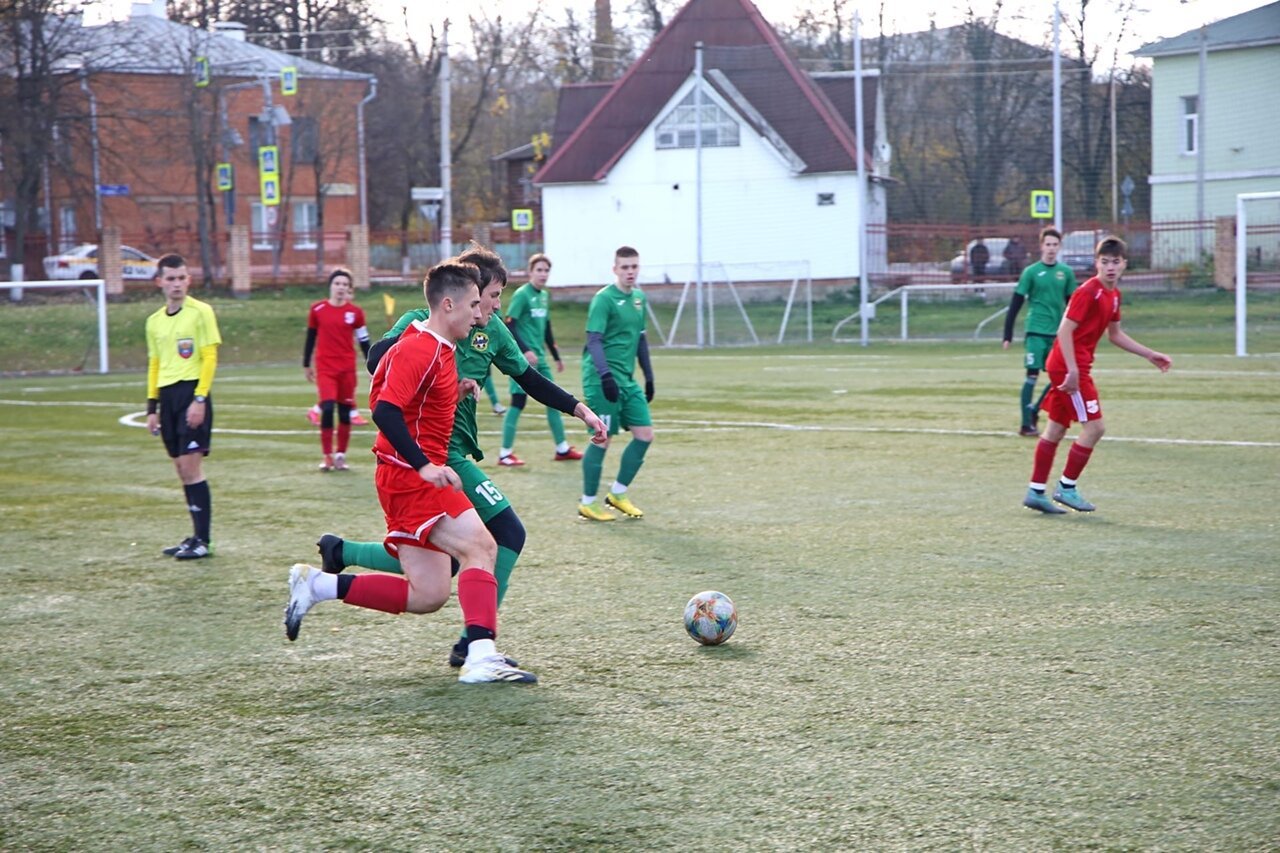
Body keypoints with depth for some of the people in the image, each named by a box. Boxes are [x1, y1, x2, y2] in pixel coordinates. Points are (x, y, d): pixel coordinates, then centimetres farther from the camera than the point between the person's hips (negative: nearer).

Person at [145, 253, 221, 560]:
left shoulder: (200, 312, -4)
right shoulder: (154, 321, 14)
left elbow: (210, 358, -9)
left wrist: (199, 399, -15)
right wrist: (152, 406, 14)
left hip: (192, 391, -6)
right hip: (167, 396, 6)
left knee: (191, 466, -10)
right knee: (182, 469, 8)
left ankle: (203, 540, -6)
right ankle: (198, 535, 16)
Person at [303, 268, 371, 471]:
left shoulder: (355, 312, 1)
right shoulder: (317, 310, 0)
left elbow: (364, 341, 7)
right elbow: (311, 338, 10)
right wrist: (306, 365, 15)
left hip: (347, 368, 1)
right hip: (325, 368, -1)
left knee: (345, 412, 5)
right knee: (327, 409, -14)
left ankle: (341, 455, 18)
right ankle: (327, 456, -5)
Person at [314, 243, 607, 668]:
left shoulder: (492, 330, 10)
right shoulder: (421, 324, -11)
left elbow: (529, 379, 17)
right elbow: (378, 360, -26)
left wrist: (580, 410, 10)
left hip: (454, 453, 9)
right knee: (508, 534, -11)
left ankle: (339, 552, 24)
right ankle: (474, 644, -4)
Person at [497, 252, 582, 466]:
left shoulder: (544, 296, 12)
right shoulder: (522, 294, -11)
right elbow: (509, 326, -16)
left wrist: (556, 357, 25)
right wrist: (525, 351, -24)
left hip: (539, 359, 8)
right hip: (523, 359, -8)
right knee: (518, 402, -6)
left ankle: (562, 448, 19)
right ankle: (505, 453, 1)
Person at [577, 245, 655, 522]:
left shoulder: (639, 298, 13)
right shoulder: (604, 299, -11)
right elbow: (594, 340, -17)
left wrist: (649, 377, 20)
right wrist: (605, 375, -28)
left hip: (627, 380, 8)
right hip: (603, 380, -8)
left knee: (645, 434, 4)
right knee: (602, 439, -4)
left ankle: (618, 493, 17)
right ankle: (587, 504, 8)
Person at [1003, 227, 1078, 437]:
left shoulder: (1066, 272, 7)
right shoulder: (1031, 272, -3)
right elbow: (1015, 304, -2)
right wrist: (1008, 335, -5)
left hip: (1058, 333, 4)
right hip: (1036, 331, -4)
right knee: (1032, 374, -8)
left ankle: (1034, 410, 21)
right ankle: (1026, 424, -4)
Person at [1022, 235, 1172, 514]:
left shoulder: (1113, 294, 12)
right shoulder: (1088, 292, -17)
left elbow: (1115, 334, 24)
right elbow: (1065, 330, -21)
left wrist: (1150, 355, 23)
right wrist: (1072, 370, -26)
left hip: (1072, 367, 9)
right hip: (1068, 366, -9)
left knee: (1056, 428, 12)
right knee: (1094, 427, -8)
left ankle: (1036, 491, 17)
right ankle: (1067, 488, 2)